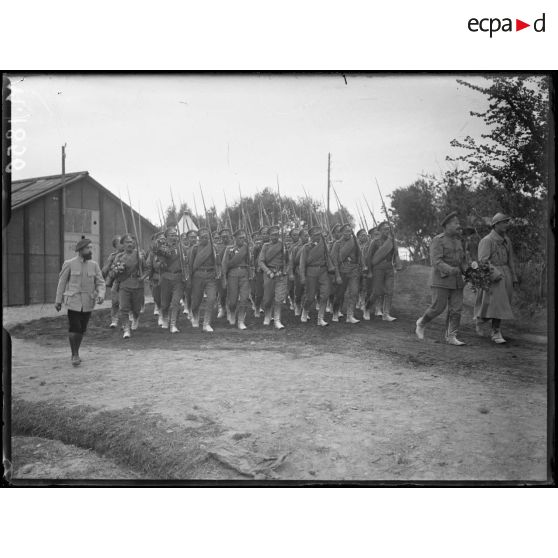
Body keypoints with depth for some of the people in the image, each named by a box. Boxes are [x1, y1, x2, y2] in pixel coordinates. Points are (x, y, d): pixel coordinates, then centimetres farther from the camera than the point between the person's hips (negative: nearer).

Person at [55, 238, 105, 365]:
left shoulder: (94, 265, 4)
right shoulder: (69, 264, -3)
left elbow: (100, 283, 5)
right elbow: (62, 282, 3)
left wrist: (101, 295, -15)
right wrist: (58, 300, 5)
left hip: (88, 303, 3)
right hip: (73, 301, -3)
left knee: (82, 329, 10)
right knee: (74, 328, -9)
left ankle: (75, 353, 28)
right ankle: (75, 355, 6)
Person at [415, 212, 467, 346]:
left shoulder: (458, 241, 13)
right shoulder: (438, 240, -9)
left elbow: (462, 261, 18)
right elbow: (436, 261, -19)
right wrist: (449, 270, -34)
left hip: (456, 280, 6)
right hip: (441, 279, -6)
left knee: (456, 309, -1)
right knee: (438, 307, -6)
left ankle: (451, 337, 4)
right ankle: (421, 323, 20)